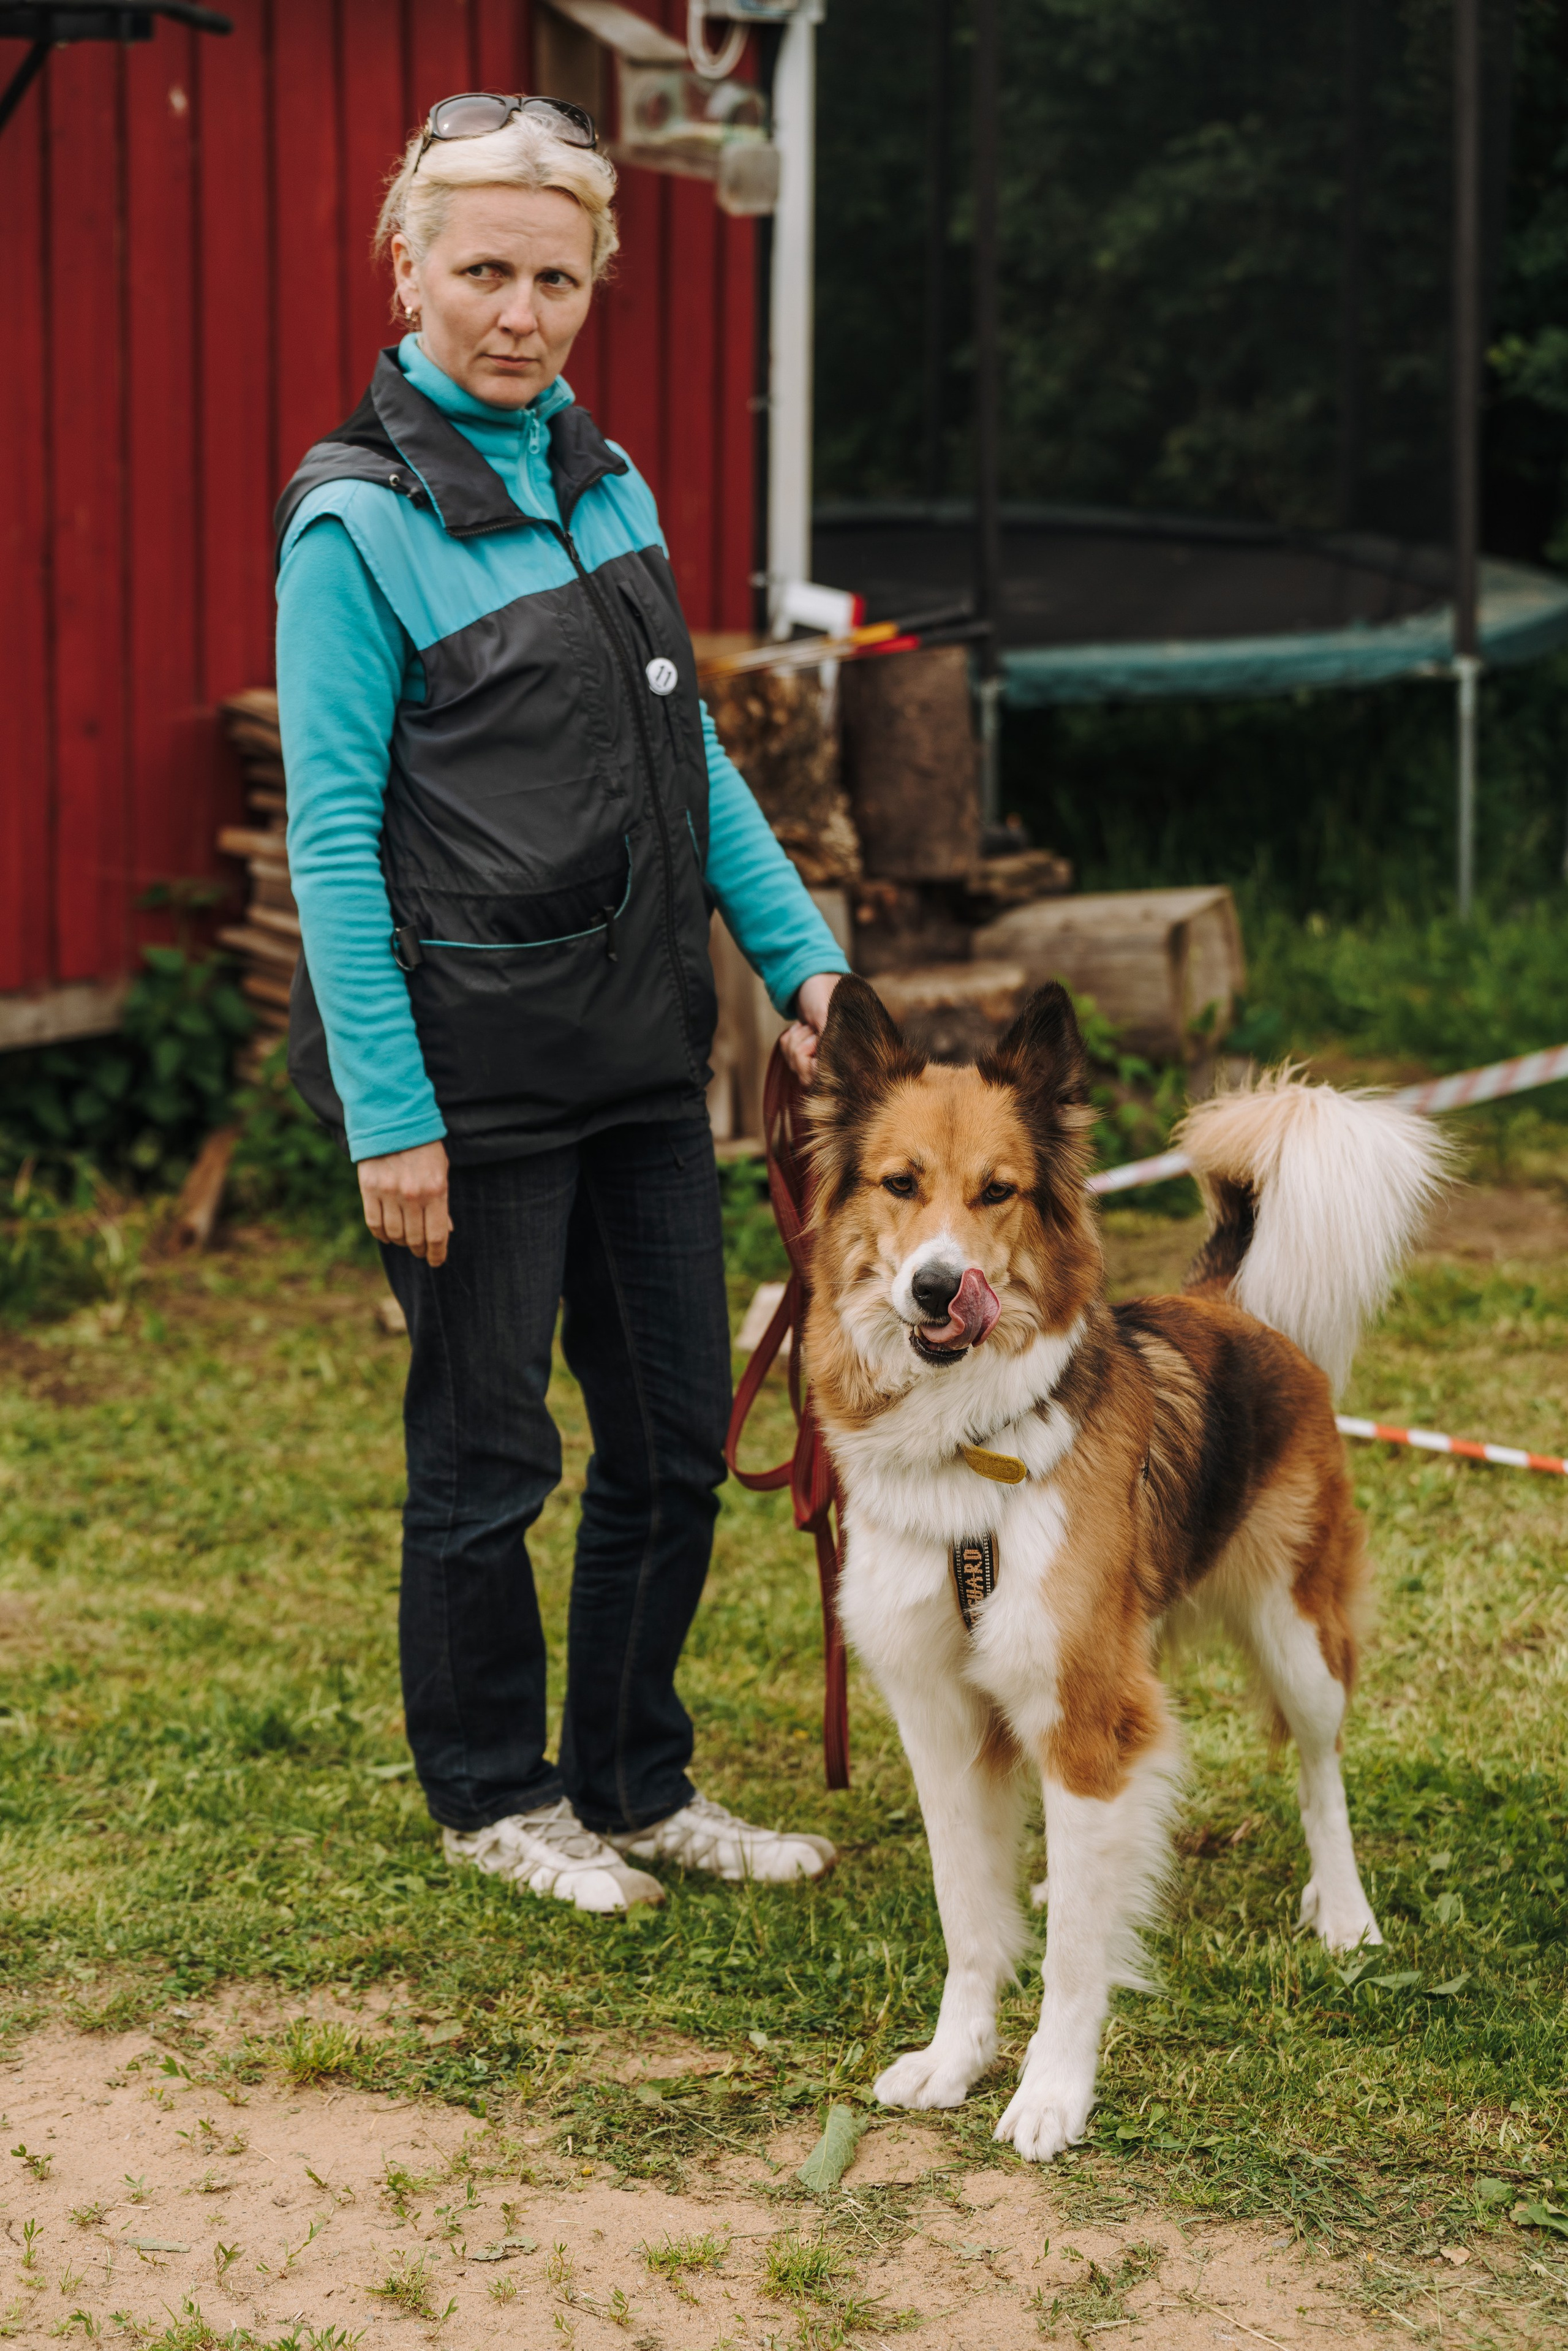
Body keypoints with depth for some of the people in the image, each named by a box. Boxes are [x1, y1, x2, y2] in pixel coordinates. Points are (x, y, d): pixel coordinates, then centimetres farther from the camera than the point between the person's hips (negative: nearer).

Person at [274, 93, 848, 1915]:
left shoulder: (602, 480, 10)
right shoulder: (357, 522, -11)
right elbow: (331, 834, -13)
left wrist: (800, 950, 11)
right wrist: (385, 1113, -17)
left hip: (639, 1044, 7)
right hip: (474, 1062, -7)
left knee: (677, 1428, 12)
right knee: (486, 1449, 6)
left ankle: (636, 1787, 27)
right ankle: (491, 1795, 24)